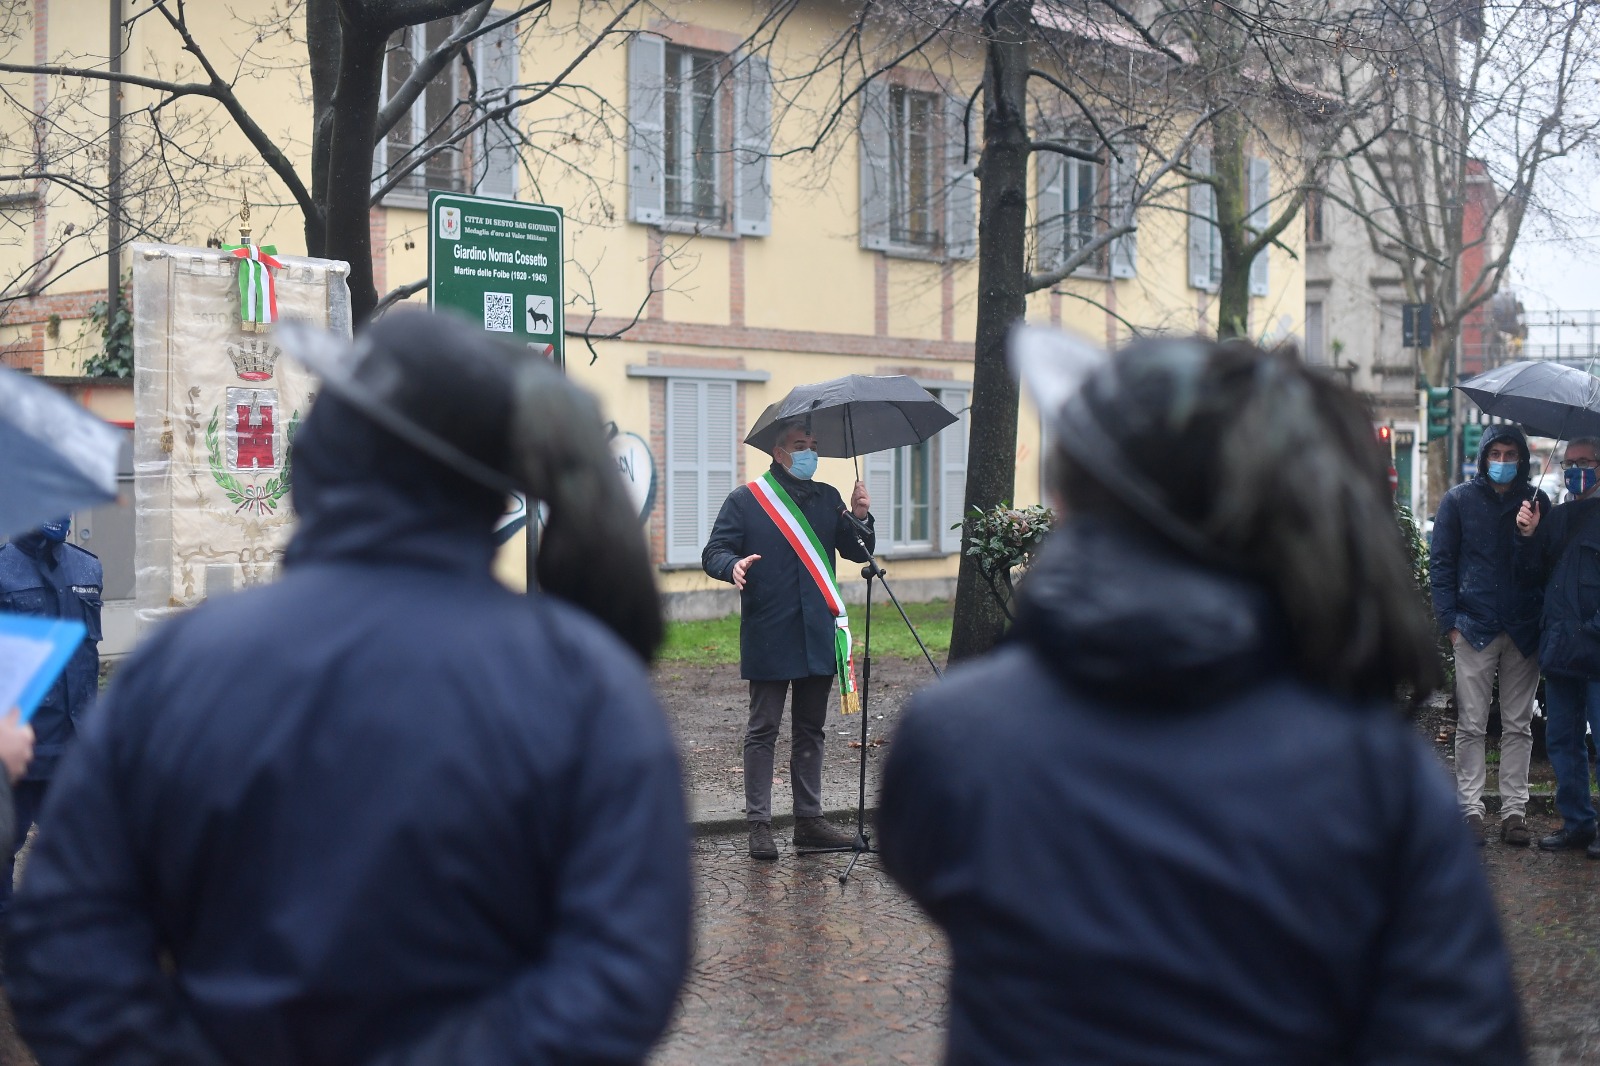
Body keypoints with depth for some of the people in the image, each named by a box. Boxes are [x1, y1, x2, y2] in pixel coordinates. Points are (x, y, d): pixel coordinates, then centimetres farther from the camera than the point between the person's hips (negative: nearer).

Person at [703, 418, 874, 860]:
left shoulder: (828, 499, 13)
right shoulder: (746, 500, 0)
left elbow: (859, 553, 12)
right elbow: (713, 553, -4)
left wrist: (861, 520, -7)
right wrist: (734, 566, -25)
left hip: (818, 636, 5)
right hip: (768, 638, -5)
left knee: (811, 732, 12)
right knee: (763, 732, 0)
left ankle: (809, 819, 19)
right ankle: (759, 824, 4)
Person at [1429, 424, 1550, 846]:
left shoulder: (1537, 502, 7)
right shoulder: (1459, 500, 4)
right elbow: (1440, 562, 4)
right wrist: (1450, 621, -2)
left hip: (1524, 631, 1)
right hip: (1475, 629, -1)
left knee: (1518, 726, 6)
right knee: (1471, 726, 0)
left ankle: (1514, 810, 11)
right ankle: (1471, 808, 6)